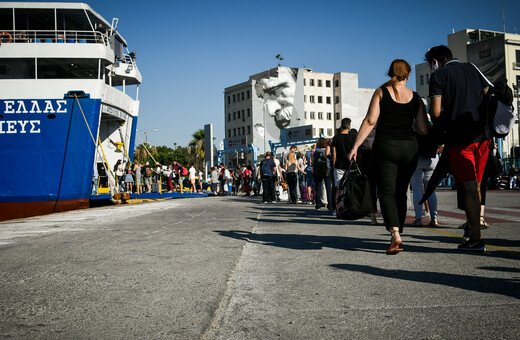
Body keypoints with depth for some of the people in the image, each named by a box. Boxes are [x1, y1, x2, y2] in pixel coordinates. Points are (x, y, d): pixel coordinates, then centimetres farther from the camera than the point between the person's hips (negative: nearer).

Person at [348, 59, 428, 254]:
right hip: (409, 148, 3)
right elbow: (423, 130, 5)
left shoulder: (381, 92, 1)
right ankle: (396, 237, 17)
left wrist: (356, 146, -7)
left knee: (387, 192, -5)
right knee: (401, 193, 12)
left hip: (385, 146, -3)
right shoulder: (415, 97, 8)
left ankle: (395, 234, -22)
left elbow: (370, 121, -8)